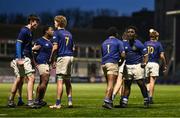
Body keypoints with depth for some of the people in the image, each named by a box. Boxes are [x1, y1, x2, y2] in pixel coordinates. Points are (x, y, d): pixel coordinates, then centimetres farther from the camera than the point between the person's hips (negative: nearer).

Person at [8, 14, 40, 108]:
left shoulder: (29, 32, 19)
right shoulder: (24, 31, -9)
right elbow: (18, 44, -16)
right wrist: (19, 59, -23)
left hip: (26, 58, 10)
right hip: (23, 58, -10)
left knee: (19, 79, 13)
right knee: (31, 78, -14)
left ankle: (11, 101, 18)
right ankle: (30, 102, -16)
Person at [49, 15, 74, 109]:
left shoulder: (57, 32, -5)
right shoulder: (69, 33, 16)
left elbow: (55, 47, -11)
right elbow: (72, 48, 16)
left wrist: (52, 59, -4)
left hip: (62, 57, -7)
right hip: (70, 57, 7)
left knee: (60, 81, -6)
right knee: (67, 81, 14)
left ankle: (58, 103, -7)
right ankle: (70, 101, 11)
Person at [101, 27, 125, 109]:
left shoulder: (104, 43, 21)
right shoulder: (118, 42, 3)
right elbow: (123, 55, -3)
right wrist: (121, 62, 15)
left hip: (104, 64, 6)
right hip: (112, 63, -6)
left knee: (109, 83, 15)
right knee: (111, 83, -13)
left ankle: (110, 102, 15)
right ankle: (106, 101, -27)